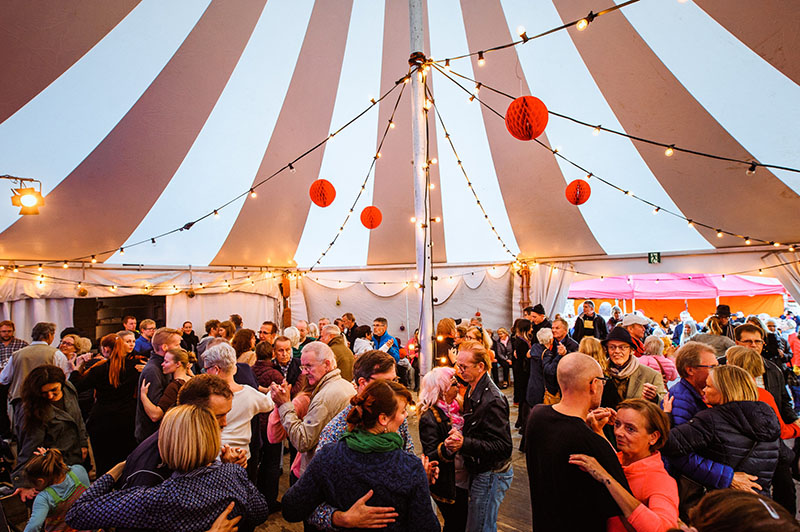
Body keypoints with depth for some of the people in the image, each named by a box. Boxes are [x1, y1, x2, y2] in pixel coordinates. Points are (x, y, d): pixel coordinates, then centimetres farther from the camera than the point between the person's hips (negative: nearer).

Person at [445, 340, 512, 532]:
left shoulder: (492, 400, -26)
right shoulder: (472, 391, 4)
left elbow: (503, 447, -27)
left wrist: (464, 444, -33)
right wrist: (459, 436, -3)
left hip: (491, 476, -8)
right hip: (478, 471, 8)